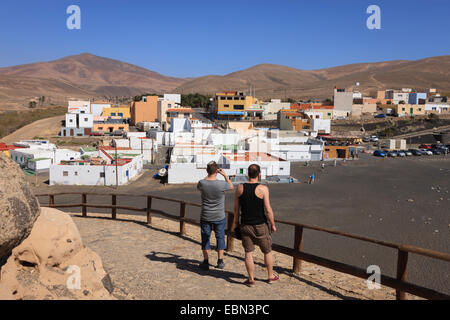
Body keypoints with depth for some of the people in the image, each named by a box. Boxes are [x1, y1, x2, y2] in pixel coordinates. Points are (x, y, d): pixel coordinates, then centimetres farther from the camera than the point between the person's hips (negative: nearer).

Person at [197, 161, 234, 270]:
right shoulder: (222, 184, -20)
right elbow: (232, 186, 2)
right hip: (219, 217, -1)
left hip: (205, 216, 1)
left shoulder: (202, 183, -16)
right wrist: (225, 174, 7)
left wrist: (208, 175, 11)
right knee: (220, 237, 14)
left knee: (205, 238, 12)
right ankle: (220, 261, 20)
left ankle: (206, 262, 16)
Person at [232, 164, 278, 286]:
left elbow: (236, 208, 4)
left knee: (248, 253, 10)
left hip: (245, 225, 3)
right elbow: (268, 210, -15)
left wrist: (235, 222, 16)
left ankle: (251, 279, 17)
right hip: (260, 226, -2)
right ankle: (271, 276, 29)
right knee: (267, 251, 16)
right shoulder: (263, 189, -15)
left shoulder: (240, 188, -3)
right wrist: (273, 225, -3)